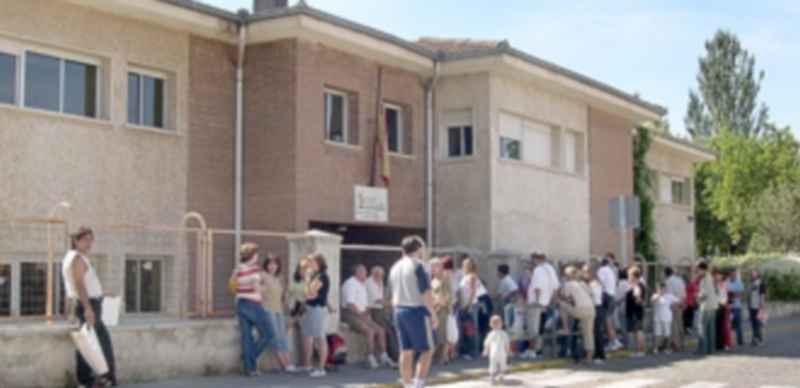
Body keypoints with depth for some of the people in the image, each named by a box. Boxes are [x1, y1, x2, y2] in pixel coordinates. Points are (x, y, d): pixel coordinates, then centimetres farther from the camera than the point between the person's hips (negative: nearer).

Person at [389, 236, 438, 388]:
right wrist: (433, 314, -12)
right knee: (427, 349, 1)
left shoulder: (395, 267, 14)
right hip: (417, 311, -7)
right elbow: (425, 293, -15)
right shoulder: (418, 265, -10)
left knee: (406, 351, 10)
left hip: (399, 311, 7)